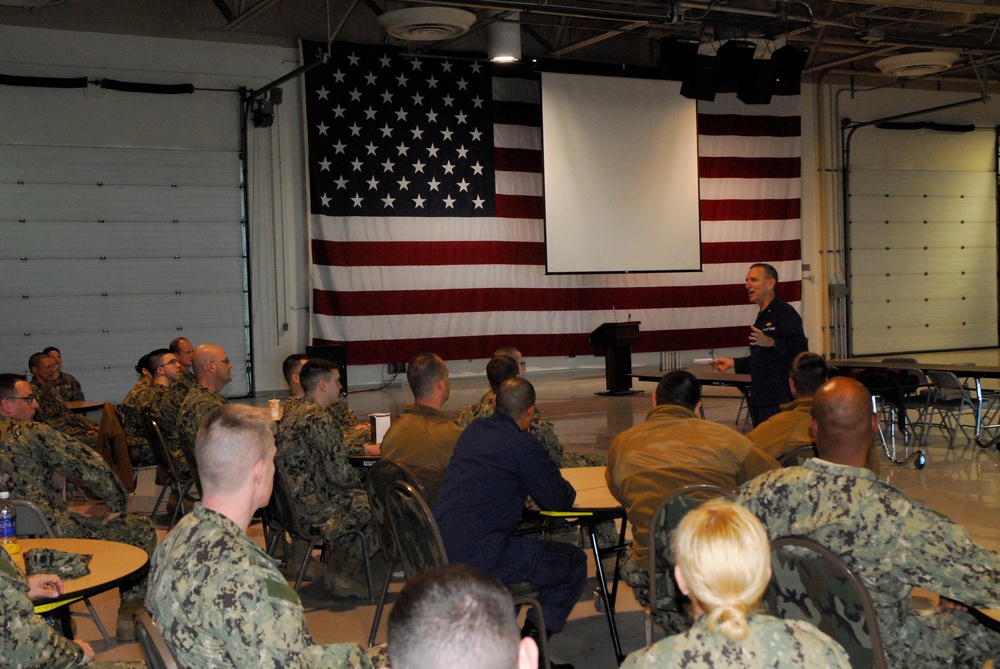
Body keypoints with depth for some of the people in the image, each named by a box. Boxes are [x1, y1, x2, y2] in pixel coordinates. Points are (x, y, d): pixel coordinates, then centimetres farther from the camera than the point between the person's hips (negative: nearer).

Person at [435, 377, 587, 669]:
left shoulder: (473, 429, 14)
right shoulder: (523, 445, -10)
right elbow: (558, 499, -4)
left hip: (440, 550, 9)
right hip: (477, 558, -9)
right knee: (574, 562, 5)